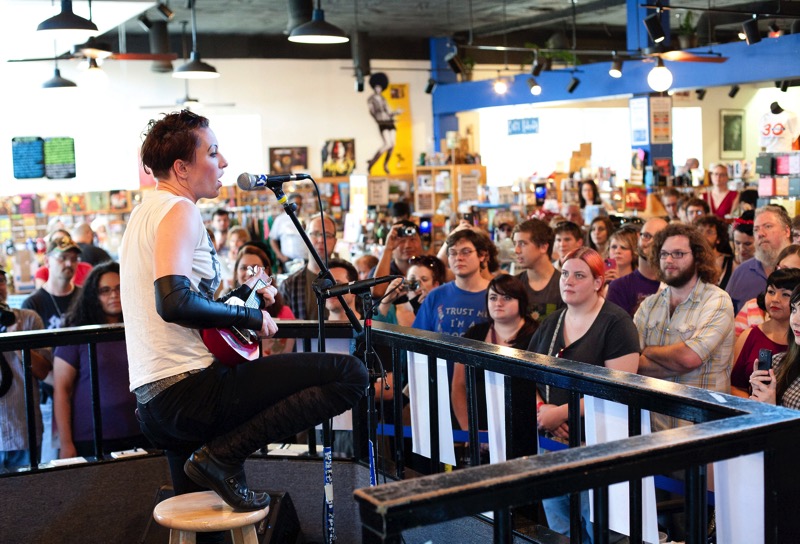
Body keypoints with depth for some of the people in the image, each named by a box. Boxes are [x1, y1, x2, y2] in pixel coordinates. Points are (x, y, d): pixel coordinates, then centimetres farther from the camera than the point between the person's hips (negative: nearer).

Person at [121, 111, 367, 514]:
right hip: (187, 388, -10)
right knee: (350, 374, -16)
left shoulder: (148, 210, 20)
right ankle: (221, 458, -15)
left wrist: (240, 296, 23)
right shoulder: (179, 210, -10)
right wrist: (249, 316, -12)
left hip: (153, 404, 11)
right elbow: (174, 302, -26)